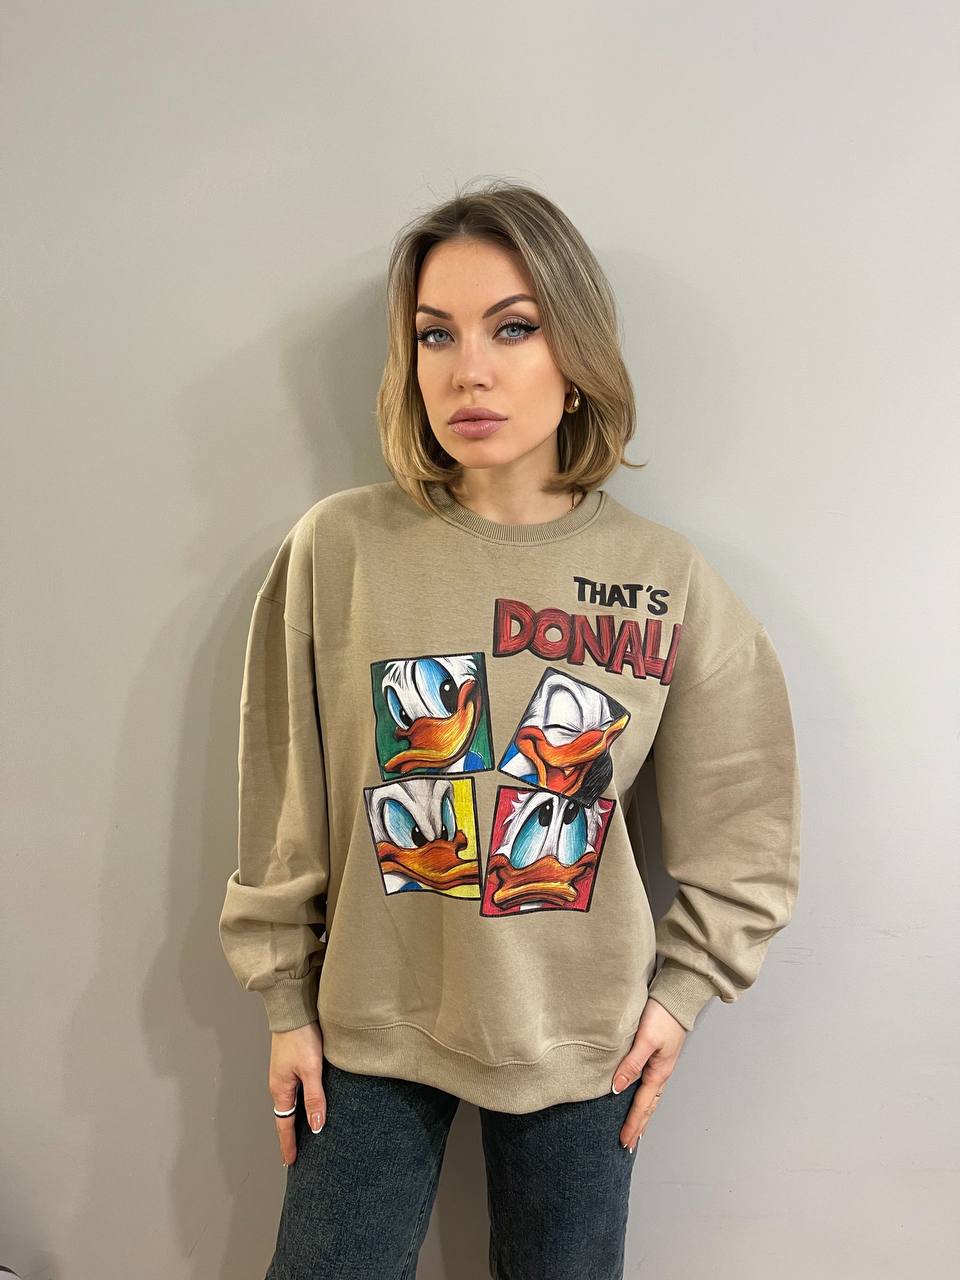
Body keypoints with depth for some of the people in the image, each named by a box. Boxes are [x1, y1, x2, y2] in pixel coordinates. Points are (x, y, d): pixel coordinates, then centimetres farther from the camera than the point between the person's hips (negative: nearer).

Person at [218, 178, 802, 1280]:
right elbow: (283, 801, -3)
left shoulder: (669, 580, -9)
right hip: (371, 1028, 0)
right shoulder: (339, 548, -11)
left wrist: (681, 987, 3)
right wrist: (287, 1002, 2)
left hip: (581, 1044, 1)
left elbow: (743, 826, 2)